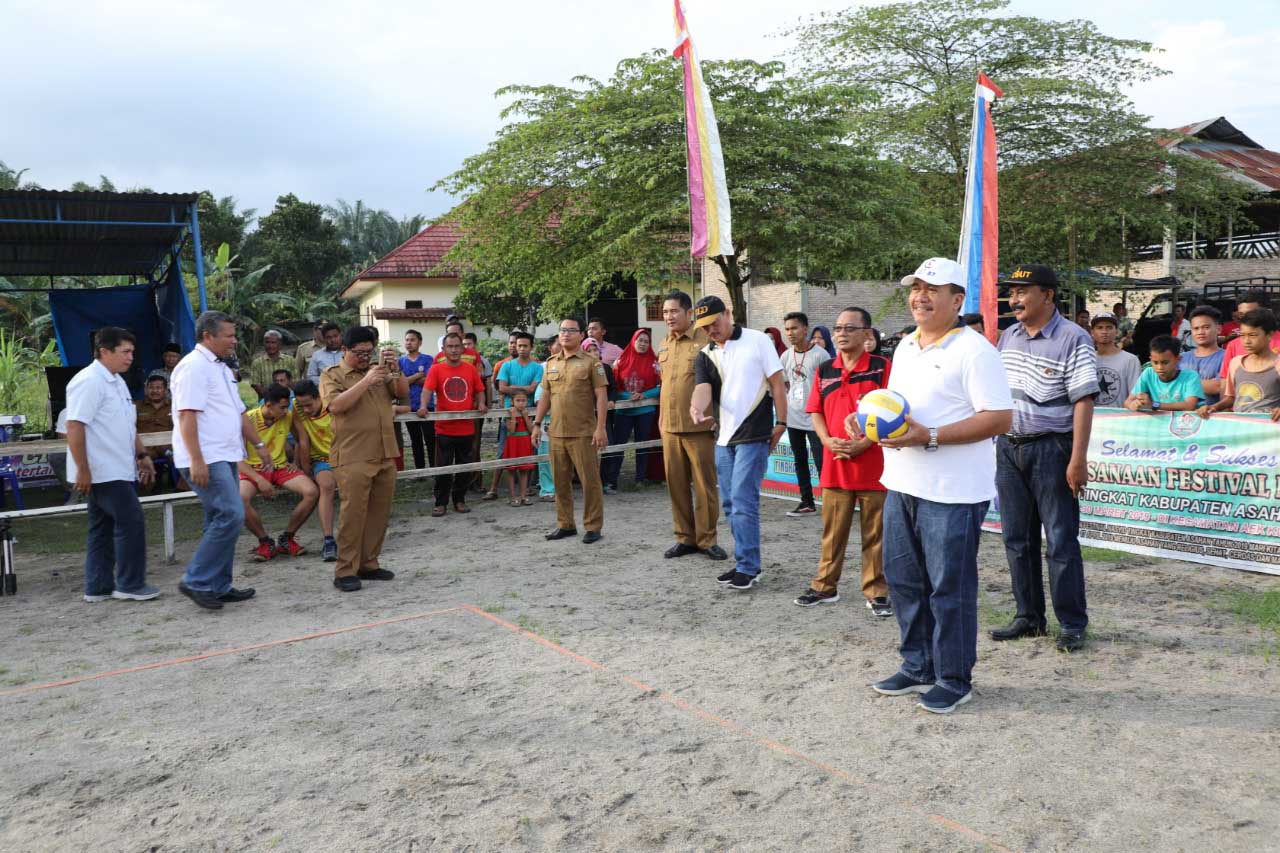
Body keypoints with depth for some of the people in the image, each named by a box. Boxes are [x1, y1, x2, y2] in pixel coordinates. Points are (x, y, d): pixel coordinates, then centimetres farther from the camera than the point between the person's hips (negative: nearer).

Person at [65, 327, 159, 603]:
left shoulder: (116, 382, 16)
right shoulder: (89, 382, -15)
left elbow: (128, 426, 25)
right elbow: (74, 426, -20)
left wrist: (142, 455, 22)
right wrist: (82, 470, -22)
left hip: (117, 471, 10)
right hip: (103, 471, -10)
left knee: (104, 527, 12)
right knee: (131, 522, -8)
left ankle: (98, 587, 19)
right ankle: (129, 585, 1)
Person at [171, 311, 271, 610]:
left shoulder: (221, 369, 20)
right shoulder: (193, 367, -11)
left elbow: (239, 413, 26)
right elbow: (187, 416, -19)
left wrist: (260, 445, 21)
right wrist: (197, 461, -25)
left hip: (225, 458, 10)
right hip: (206, 461, -10)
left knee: (221, 521, 11)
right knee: (231, 515, -16)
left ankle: (218, 586, 17)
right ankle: (196, 581, -7)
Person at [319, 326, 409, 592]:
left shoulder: (379, 370, 16)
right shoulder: (331, 375, 1)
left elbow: (403, 393, 10)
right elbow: (335, 405, -15)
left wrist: (396, 370, -7)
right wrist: (365, 381, -19)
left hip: (385, 455, 5)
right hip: (353, 458, -5)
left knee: (379, 513, 8)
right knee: (352, 514, -5)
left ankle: (368, 564, 20)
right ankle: (345, 571, 2)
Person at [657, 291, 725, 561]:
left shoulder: (704, 340, -7)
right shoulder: (665, 345, 14)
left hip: (698, 427, -6)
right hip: (670, 427, 6)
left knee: (705, 485, 2)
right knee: (676, 484, 10)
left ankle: (707, 539, 13)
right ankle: (685, 538, 21)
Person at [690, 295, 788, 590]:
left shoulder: (757, 341, -4)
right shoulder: (705, 356, 8)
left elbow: (777, 383, -3)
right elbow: (703, 388, -9)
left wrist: (781, 423, -6)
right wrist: (696, 408, -31)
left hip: (754, 435, -6)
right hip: (724, 436, 6)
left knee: (743, 501, -9)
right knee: (730, 504, 11)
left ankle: (747, 568, 0)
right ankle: (745, 562, 23)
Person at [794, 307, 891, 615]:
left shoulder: (882, 367, -3)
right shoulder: (824, 370, 10)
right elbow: (815, 411, 11)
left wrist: (864, 443, -16)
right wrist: (827, 440, -7)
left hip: (873, 464, -3)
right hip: (834, 464, 4)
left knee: (874, 532, 5)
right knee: (832, 530, 11)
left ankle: (876, 591, 15)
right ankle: (825, 586, 22)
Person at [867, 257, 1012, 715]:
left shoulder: (973, 349, -12)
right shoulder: (905, 346, 14)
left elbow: (999, 418, -18)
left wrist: (929, 436, -23)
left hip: (951, 492, -8)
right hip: (902, 485, 8)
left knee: (949, 589, 3)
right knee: (903, 580, 15)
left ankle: (954, 680, 19)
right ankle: (918, 668, 32)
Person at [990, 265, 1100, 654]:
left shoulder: (1073, 339, -9)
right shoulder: (1007, 337, 12)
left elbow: (1083, 400, -14)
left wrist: (1078, 459, -19)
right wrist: (990, 444, 14)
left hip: (1051, 449, -6)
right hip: (1008, 447, 7)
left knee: (1061, 541, 0)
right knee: (1017, 539, 12)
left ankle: (1072, 625, 12)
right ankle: (1029, 617, 24)